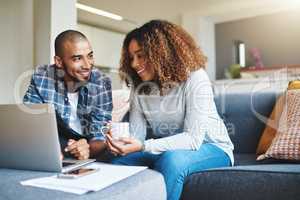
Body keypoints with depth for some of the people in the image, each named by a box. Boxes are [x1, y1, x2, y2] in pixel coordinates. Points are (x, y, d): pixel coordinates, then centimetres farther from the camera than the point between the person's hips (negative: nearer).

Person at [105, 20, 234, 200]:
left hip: (209, 147, -4)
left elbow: (193, 139, -25)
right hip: (167, 151, 5)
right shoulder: (140, 89, 0)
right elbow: (136, 136, -6)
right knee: (118, 163, -16)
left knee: (171, 160, -34)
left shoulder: (194, 77, -18)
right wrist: (121, 141, -29)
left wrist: (143, 147, -35)